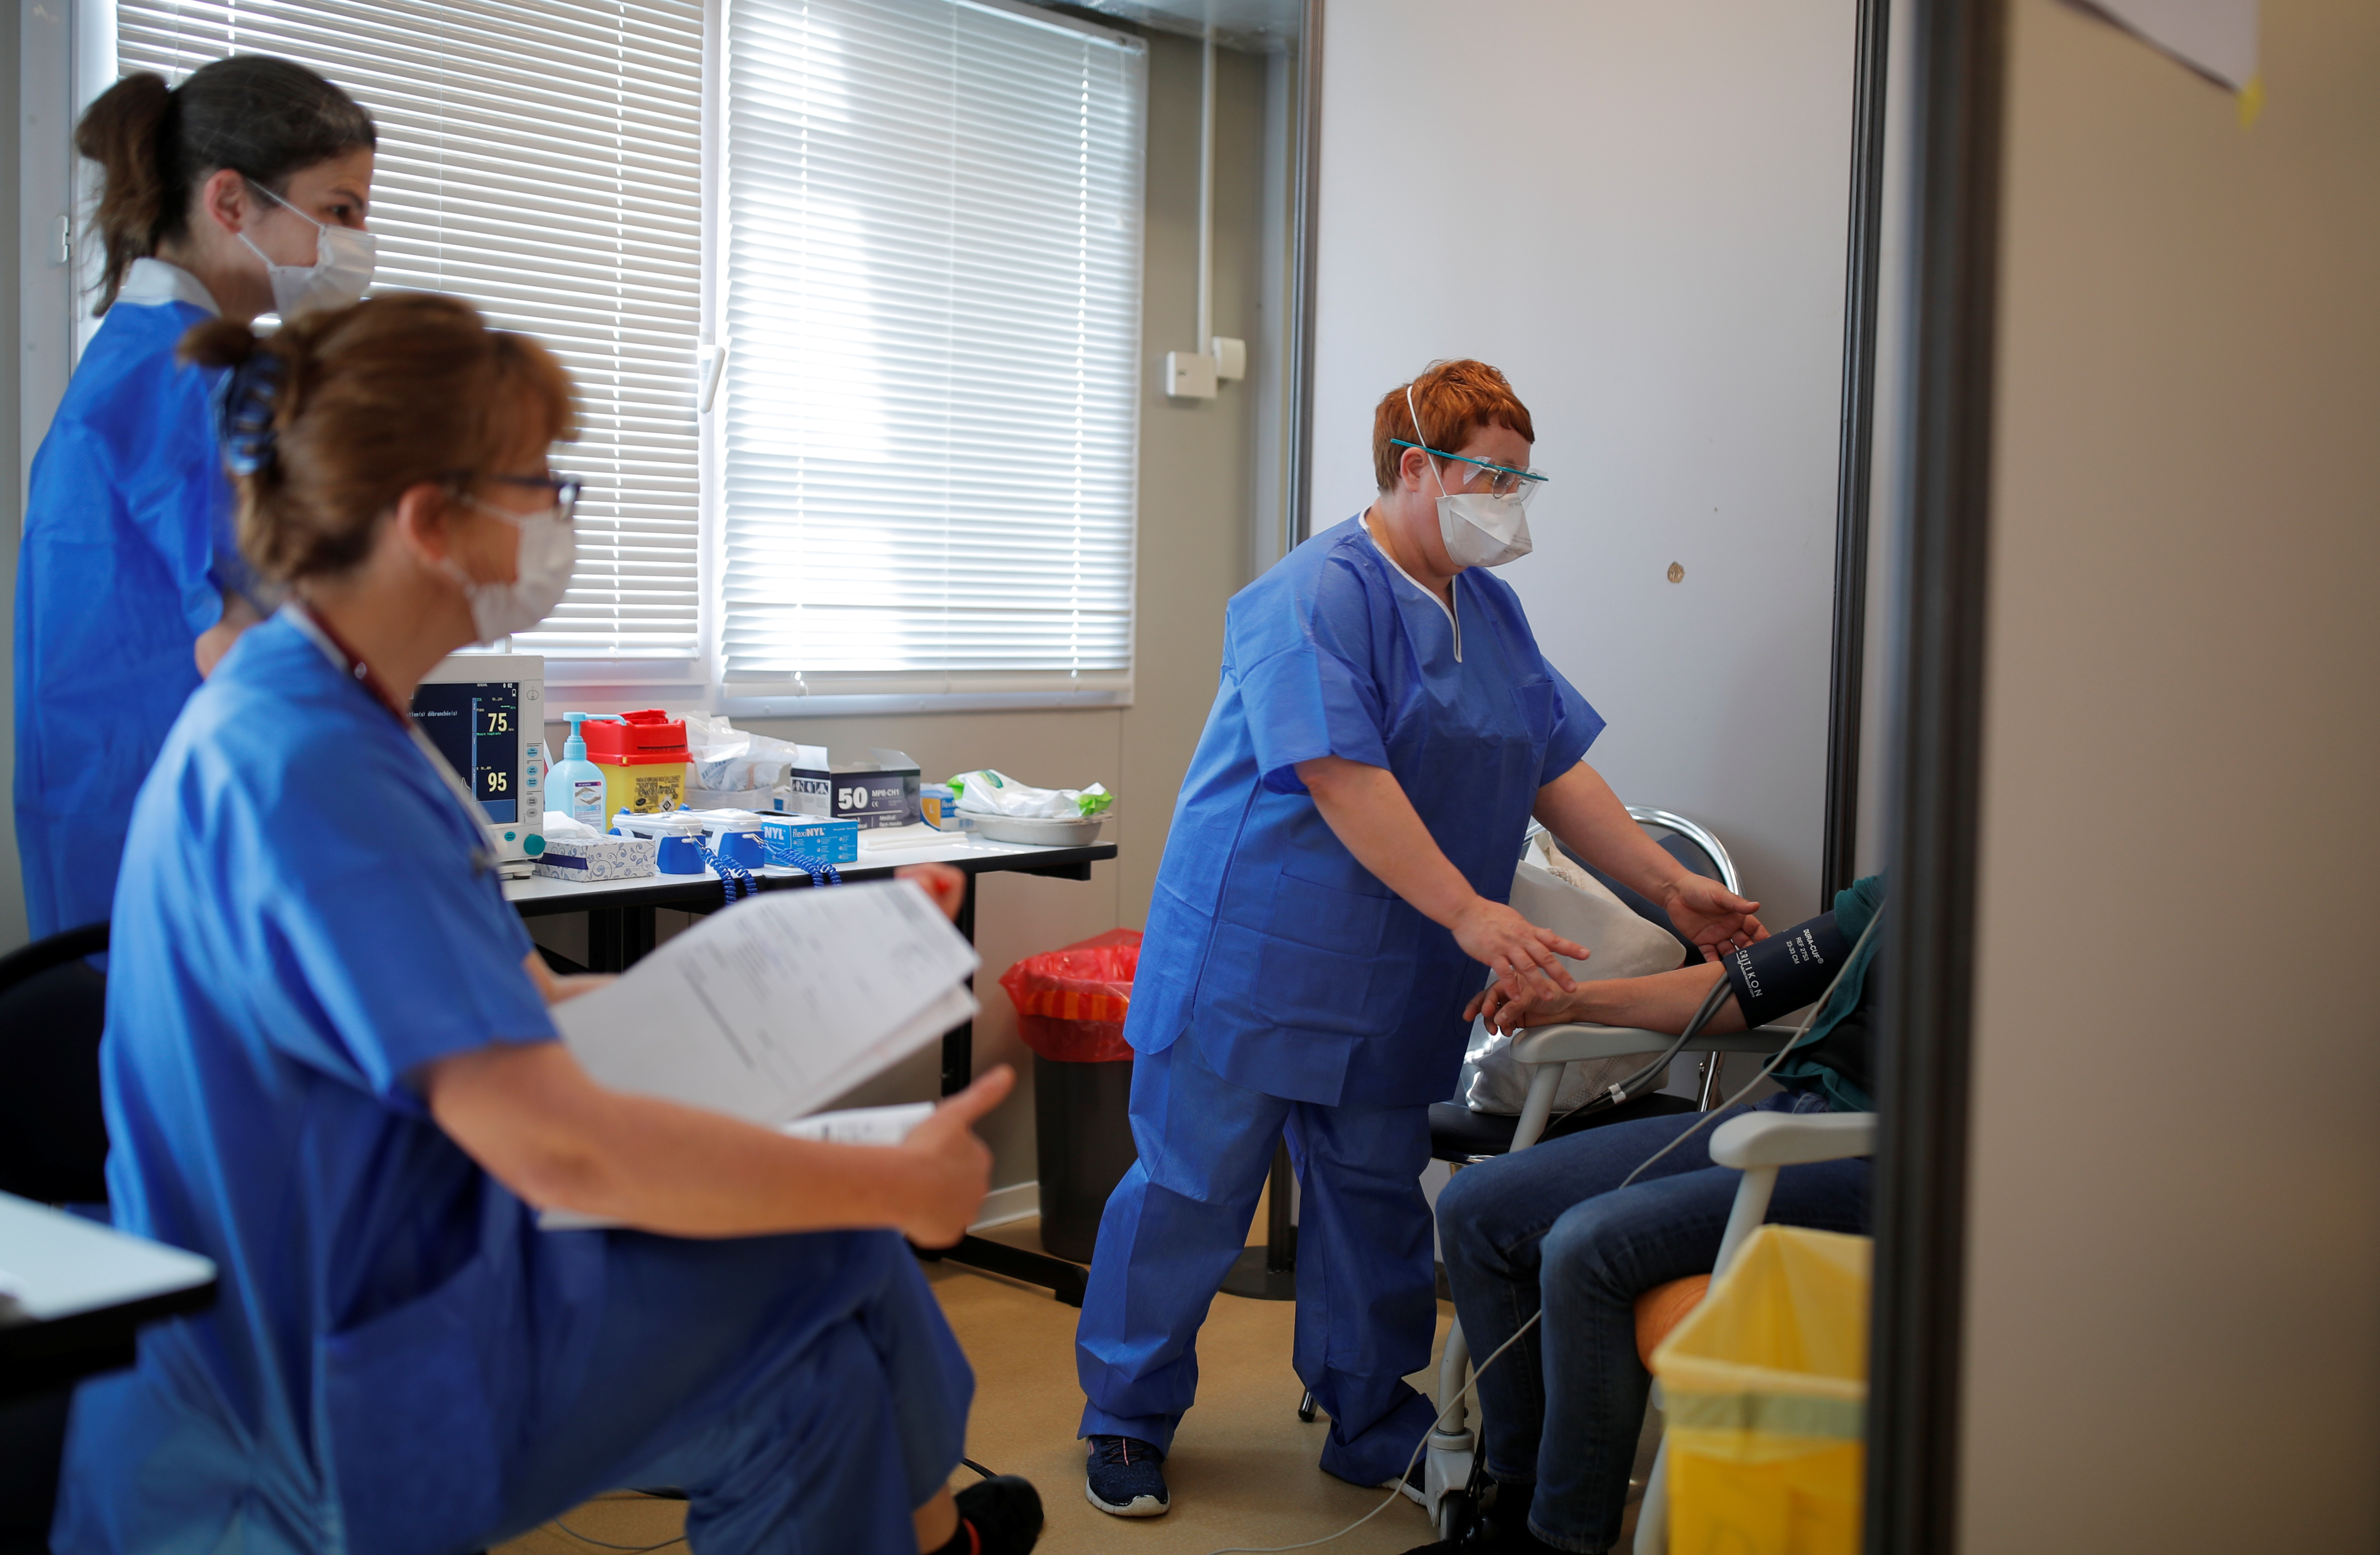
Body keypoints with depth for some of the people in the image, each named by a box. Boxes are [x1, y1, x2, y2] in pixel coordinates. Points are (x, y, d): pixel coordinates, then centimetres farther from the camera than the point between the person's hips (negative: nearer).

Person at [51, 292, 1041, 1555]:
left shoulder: (337, 725, 6)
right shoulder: (300, 767, -28)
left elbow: (531, 1009, 11)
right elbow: (562, 1148, -33)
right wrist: (896, 1186, -23)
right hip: (331, 1391, -10)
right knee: (830, 1266, -6)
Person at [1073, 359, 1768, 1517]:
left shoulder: (1487, 609, 11)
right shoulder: (1321, 594, -16)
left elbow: (1557, 768, 11)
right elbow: (1342, 779, -25)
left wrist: (1673, 887, 2)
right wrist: (1470, 914, -29)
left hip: (1393, 983, 8)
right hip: (1255, 958, -8)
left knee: (1377, 1196, 14)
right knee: (1193, 1187, 3)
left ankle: (1376, 1427, 28)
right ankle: (1126, 1421, 19)